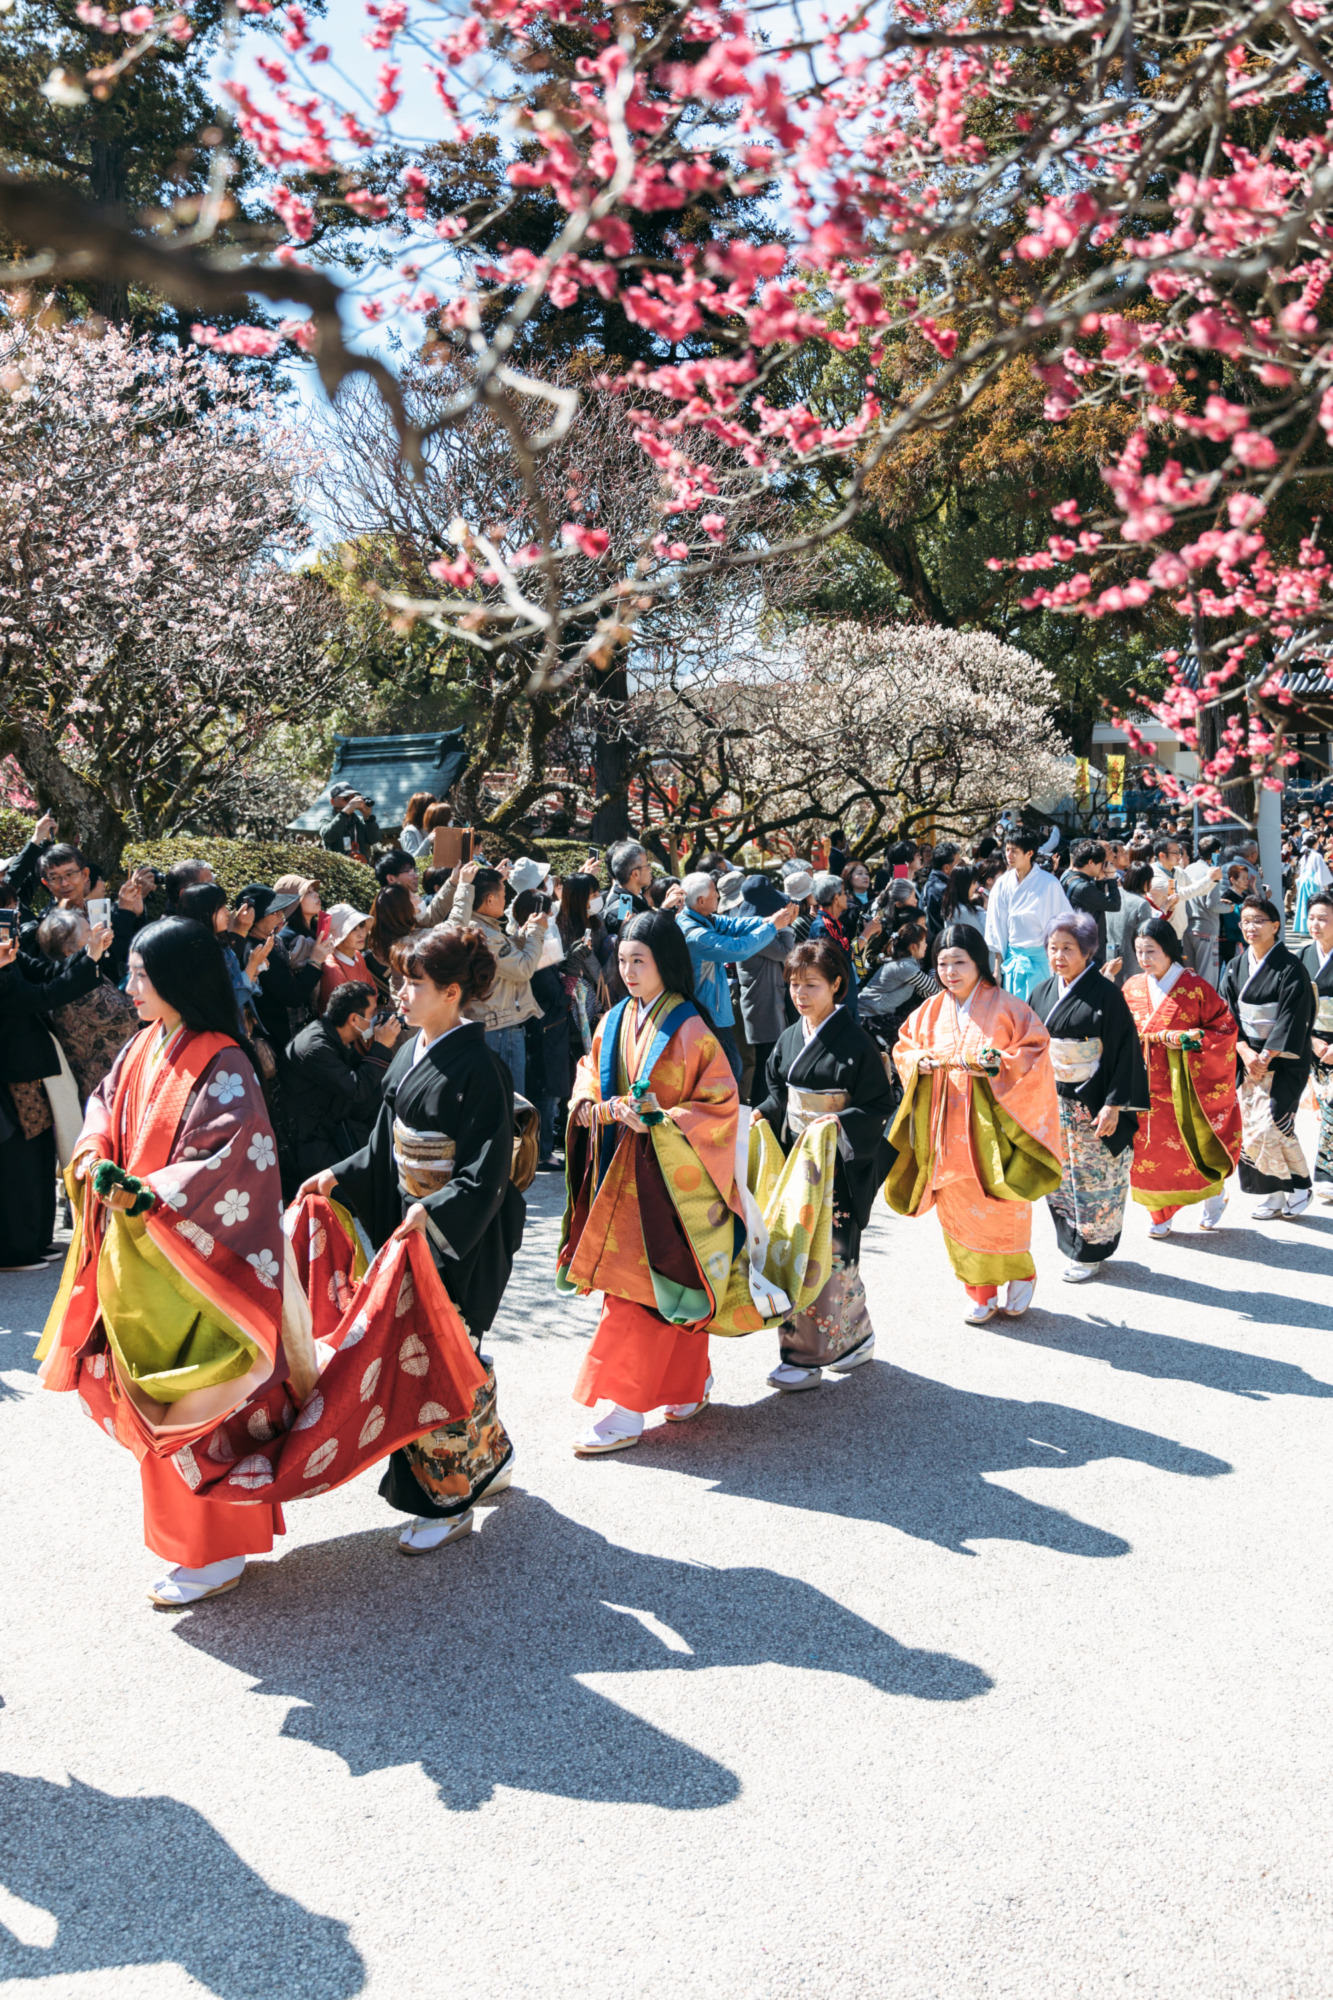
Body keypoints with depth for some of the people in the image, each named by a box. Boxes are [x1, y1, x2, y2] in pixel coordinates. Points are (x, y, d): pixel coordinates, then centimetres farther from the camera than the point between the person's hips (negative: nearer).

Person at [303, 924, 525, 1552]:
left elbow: (486, 1172, -20)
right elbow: (387, 1146, 16)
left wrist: (434, 1213, -30)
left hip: (464, 1239, -8)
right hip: (414, 1225, 8)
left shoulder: (478, 1069, -17)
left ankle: (447, 1501, 11)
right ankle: (489, 1459, 35)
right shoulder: (410, 1056, 8)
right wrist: (339, 1177, 6)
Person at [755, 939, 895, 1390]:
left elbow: (879, 1106, -10)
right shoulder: (789, 1038, 10)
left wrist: (840, 1122, -24)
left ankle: (806, 1357, 2)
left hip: (836, 1164, -7)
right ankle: (856, 1336, 25)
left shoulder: (854, 1042, -10)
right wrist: (764, 1113, 3)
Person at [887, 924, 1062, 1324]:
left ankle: (1020, 1275, 24)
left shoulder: (1006, 1007, -5)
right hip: (944, 1125, 4)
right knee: (957, 1208, 6)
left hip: (992, 1123, -4)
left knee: (1000, 1207, -2)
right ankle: (980, 1291, 19)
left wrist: (995, 1065, -20)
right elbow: (903, 1048, 17)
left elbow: (1034, 1053, -7)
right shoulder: (930, 1012, 8)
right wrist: (917, 1062, -5)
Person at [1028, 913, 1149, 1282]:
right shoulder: (1042, 993, 5)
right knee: (1058, 1176, 12)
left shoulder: (1105, 994, -12)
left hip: (1091, 1103, -6)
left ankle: (1091, 1253, 18)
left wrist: (1114, 1105, -17)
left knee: (1092, 1178, 4)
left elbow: (1123, 1051, -13)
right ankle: (1070, 1244, 28)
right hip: (1051, 1100, 6)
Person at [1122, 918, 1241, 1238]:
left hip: (1186, 1083, -3)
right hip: (1146, 1082, 3)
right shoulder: (1132, 988, 4)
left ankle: (1214, 1192, 31)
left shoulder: (1195, 988, -7)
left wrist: (1193, 1039, -18)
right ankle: (1161, 1214, 17)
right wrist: (1162, 1037, -8)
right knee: (1150, 1148, 4)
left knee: (1191, 1142, 3)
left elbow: (1225, 1026, -5)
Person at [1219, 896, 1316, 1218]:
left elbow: (1293, 1021, -13)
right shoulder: (1235, 968, 8)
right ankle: (1272, 1196, 14)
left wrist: (1265, 1057, -17)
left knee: (1270, 1127, -13)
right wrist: (1245, 1052, -8)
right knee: (1250, 1129, 3)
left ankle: (1299, 1187, 8)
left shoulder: (1291, 968, -8)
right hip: (1245, 1059, 5)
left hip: (1282, 1062, -5)